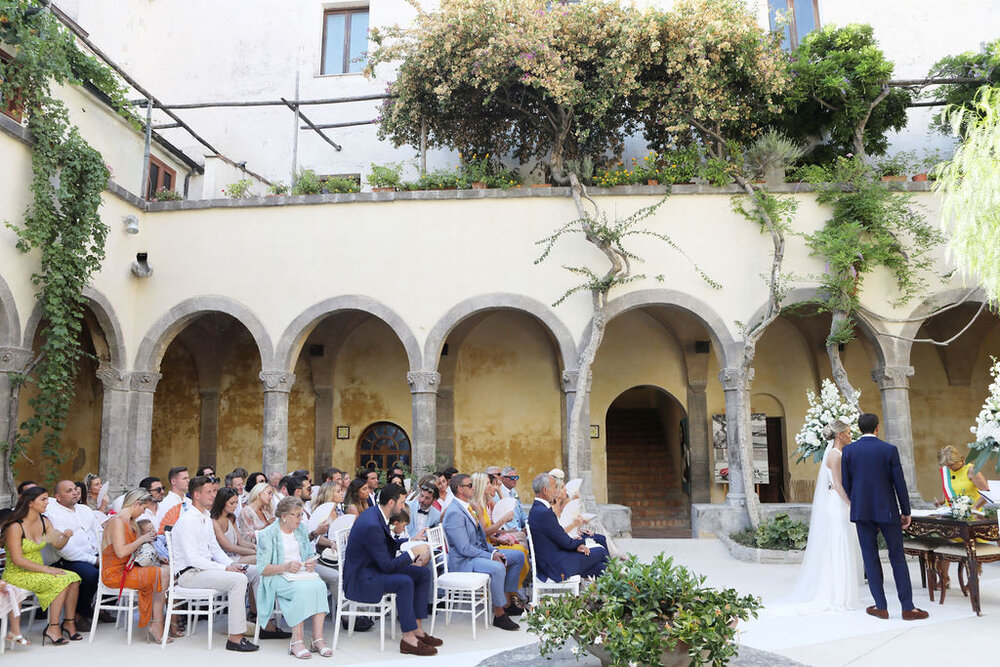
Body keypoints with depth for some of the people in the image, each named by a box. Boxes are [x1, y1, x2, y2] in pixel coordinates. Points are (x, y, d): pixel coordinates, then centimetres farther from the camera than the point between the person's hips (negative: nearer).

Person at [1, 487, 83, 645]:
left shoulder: (44, 521, 5)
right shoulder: (15, 526, -17)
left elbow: (57, 545, 1)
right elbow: (17, 560, -20)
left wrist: (66, 537, -22)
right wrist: (46, 569, -22)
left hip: (38, 571, 7)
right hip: (17, 574, -7)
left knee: (74, 578, -17)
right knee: (61, 581, -26)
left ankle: (69, 622, -7)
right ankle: (53, 628, -19)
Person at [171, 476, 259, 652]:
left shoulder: (206, 517, 14)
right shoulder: (187, 520, -16)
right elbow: (192, 559, -22)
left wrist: (231, 564, -1)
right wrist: (225, 568, -21)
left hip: (204, 568, 9)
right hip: (189, 573, -9)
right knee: (238, 580, -26)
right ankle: (235, 637, -23)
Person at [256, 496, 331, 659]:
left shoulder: (301, 528, 15)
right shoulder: (267, 534, -4)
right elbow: (263, 569, -8)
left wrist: (312, 562, -3)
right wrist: (286, 567, -22)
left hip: (302, 573, 5)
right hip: (278, 577, -5)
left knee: (320, 586, -29)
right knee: (302, 589, -36)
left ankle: (318, 639, -29)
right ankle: (297, 640, -29)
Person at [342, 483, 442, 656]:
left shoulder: (376, 513, 3)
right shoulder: (371, 525, -28)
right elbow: (387, 566, -25)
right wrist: (413, 552, -17)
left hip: (376, 567, 10)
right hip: (360, 579, -10)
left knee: (423, 574, 0)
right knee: (405, 582, -32)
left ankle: (416, 629, 3)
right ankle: (408, 638, -21)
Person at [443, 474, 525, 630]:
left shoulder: (467, 508, 12)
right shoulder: (454, 513, -20)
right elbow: (464, 548, -24)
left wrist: (494, 551, 1)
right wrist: (491, 556, -21)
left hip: (480, 552, 11)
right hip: (464, 561, -10)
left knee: (519, 556, 8)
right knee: (498, 568, -36)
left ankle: (507, 601, 11)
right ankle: (499, 614, -19)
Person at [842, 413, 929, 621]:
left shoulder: (848, 451, -2)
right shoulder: (889, 450, -6)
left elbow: (846, 484, 2)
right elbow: (899, 483, -4)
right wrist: (906, 512, 5)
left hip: (862, 511, 1)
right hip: (887, 510, -1)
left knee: (870, 558, 7)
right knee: (897, 557, 7)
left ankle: (881, 606, 11)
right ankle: (907, 607, 10)